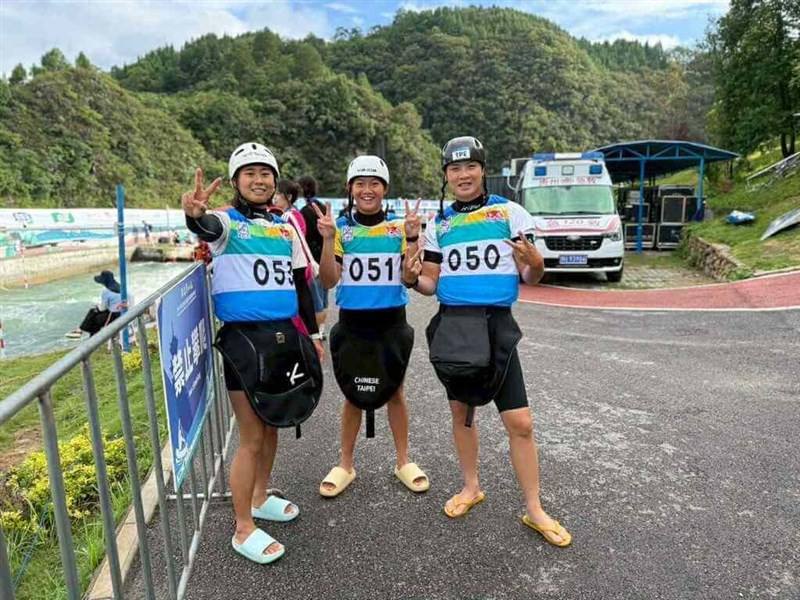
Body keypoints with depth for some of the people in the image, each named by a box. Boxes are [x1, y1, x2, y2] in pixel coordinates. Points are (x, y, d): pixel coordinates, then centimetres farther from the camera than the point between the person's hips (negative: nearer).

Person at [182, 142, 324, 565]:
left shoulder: (286, 228, 11)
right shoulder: (227, 222, -5)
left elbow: (300, 283, 16)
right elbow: (207, 228, -30)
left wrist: (313, 333, 16)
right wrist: (194, 212, -53)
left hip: (285, 336, 6)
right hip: (244, 338, -6)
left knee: (271, 424, 18)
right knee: (251, 437, 0)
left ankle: (260, 498, 40)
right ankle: (243, 529, 16)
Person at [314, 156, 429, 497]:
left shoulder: (398, 228, 1)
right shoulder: (340, 229, -1)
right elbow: (328, 281, -8)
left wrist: (413, 239, -14)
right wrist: (327, 240, -19)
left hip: (392, 323, 1)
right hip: (352, 324, 0)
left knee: (394, 391, 12)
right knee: (354, 395, 10)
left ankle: (404, 462, 28)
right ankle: (345, 465, 26)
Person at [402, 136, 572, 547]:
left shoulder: (509, 213, 0)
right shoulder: (438, 224, 8)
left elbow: (529, 278, -1)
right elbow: (433, 284, 9)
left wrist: (535, 265, -23)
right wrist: (412, 278, -11)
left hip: (496, 326, -2)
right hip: (451, 326, 3)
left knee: (520, 423, 0)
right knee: (461, 412, 14)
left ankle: (534, 510, 18)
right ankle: (471, 487, 36)